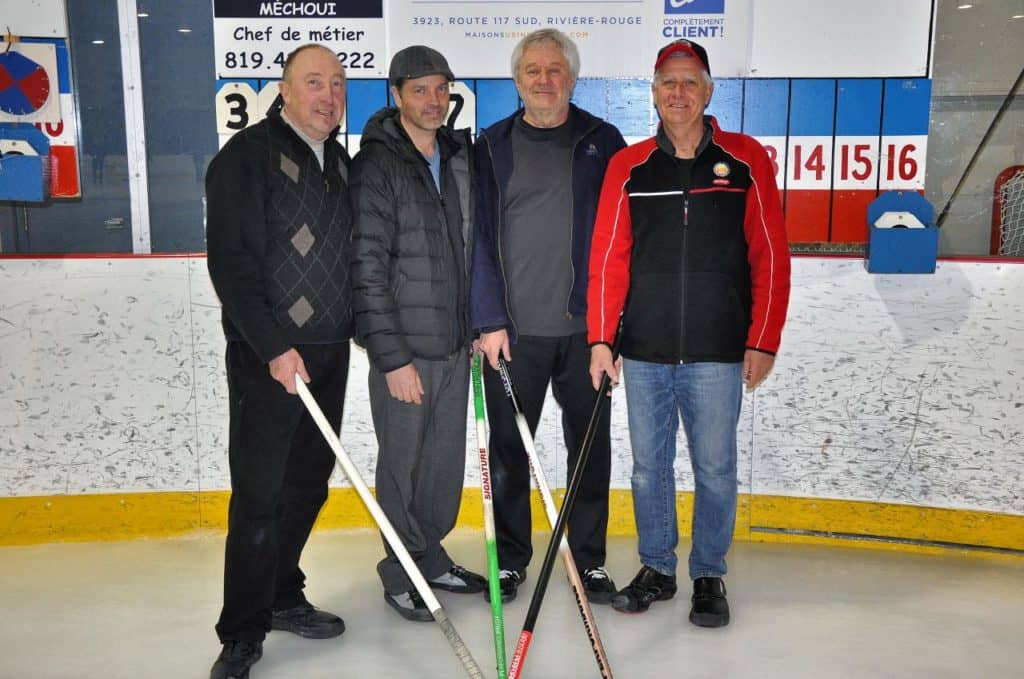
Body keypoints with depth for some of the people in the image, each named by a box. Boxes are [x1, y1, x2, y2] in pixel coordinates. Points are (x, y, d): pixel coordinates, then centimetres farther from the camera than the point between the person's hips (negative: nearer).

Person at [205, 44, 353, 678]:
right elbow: (231, 262, -15)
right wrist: (274, 347, -19)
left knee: (308, 484, 13)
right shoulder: (247, 156, -8)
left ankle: (283, 597, 30)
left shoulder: (340, 161, 14)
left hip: (329, 352, 7)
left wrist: (355, 328, 14)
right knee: (258, 495, -2)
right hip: (267, 357, -7)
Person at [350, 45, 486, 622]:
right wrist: (392, 357, -17)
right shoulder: (377, 166, -11)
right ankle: (402, 574, 24)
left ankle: (433, 558, 34)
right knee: (403, 465, 6)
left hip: (457, 343, 6)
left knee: (447, 461, 15)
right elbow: (368, 269, -15)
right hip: (405, 347, -6)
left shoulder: (462, 157, 9)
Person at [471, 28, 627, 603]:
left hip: (585, 328, 0)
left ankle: (591, 558, 26)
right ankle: (510, 559, 26)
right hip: (512, 329, 0)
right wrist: (491, 320, -6)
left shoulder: (603, 142, 4)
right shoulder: (492, 147, 4)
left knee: (591, 447, 9)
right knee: (509, 448, 9)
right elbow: (480, 237, 1)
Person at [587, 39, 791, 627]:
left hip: (718, 354, -2)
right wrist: (600, 339, -3)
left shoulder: (746, 160, 1)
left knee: (715, 469, 7)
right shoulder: (628, 167, 5)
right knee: (649, 466, 12)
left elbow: (770, 257, -1)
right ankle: (657, 569, 29)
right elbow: (608, 258, 3)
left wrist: (763, 341, -5)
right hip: (643, 353, 2)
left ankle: (710, 577, 26)